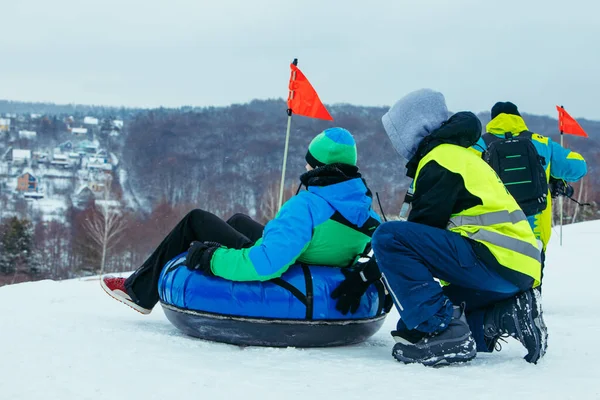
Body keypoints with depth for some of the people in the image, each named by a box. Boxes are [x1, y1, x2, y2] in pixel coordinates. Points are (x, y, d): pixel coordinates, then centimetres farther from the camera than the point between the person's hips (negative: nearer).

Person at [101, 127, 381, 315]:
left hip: (262, 282, -7)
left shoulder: (306, 206, -35)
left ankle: (140, 291, 27)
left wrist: (207, 256, -29)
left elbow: (266, 263, -42)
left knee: (195, 220, 13)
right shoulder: (365, 209, -14)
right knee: (239, 220, 32)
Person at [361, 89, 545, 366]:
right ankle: (502, 316, 4)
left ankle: (442, 331, -22)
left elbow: (424, 225, -8)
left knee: (388, 238, -18)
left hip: (495, 260, -10)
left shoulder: (441, 158, -5)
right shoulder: (464, 156, 26)